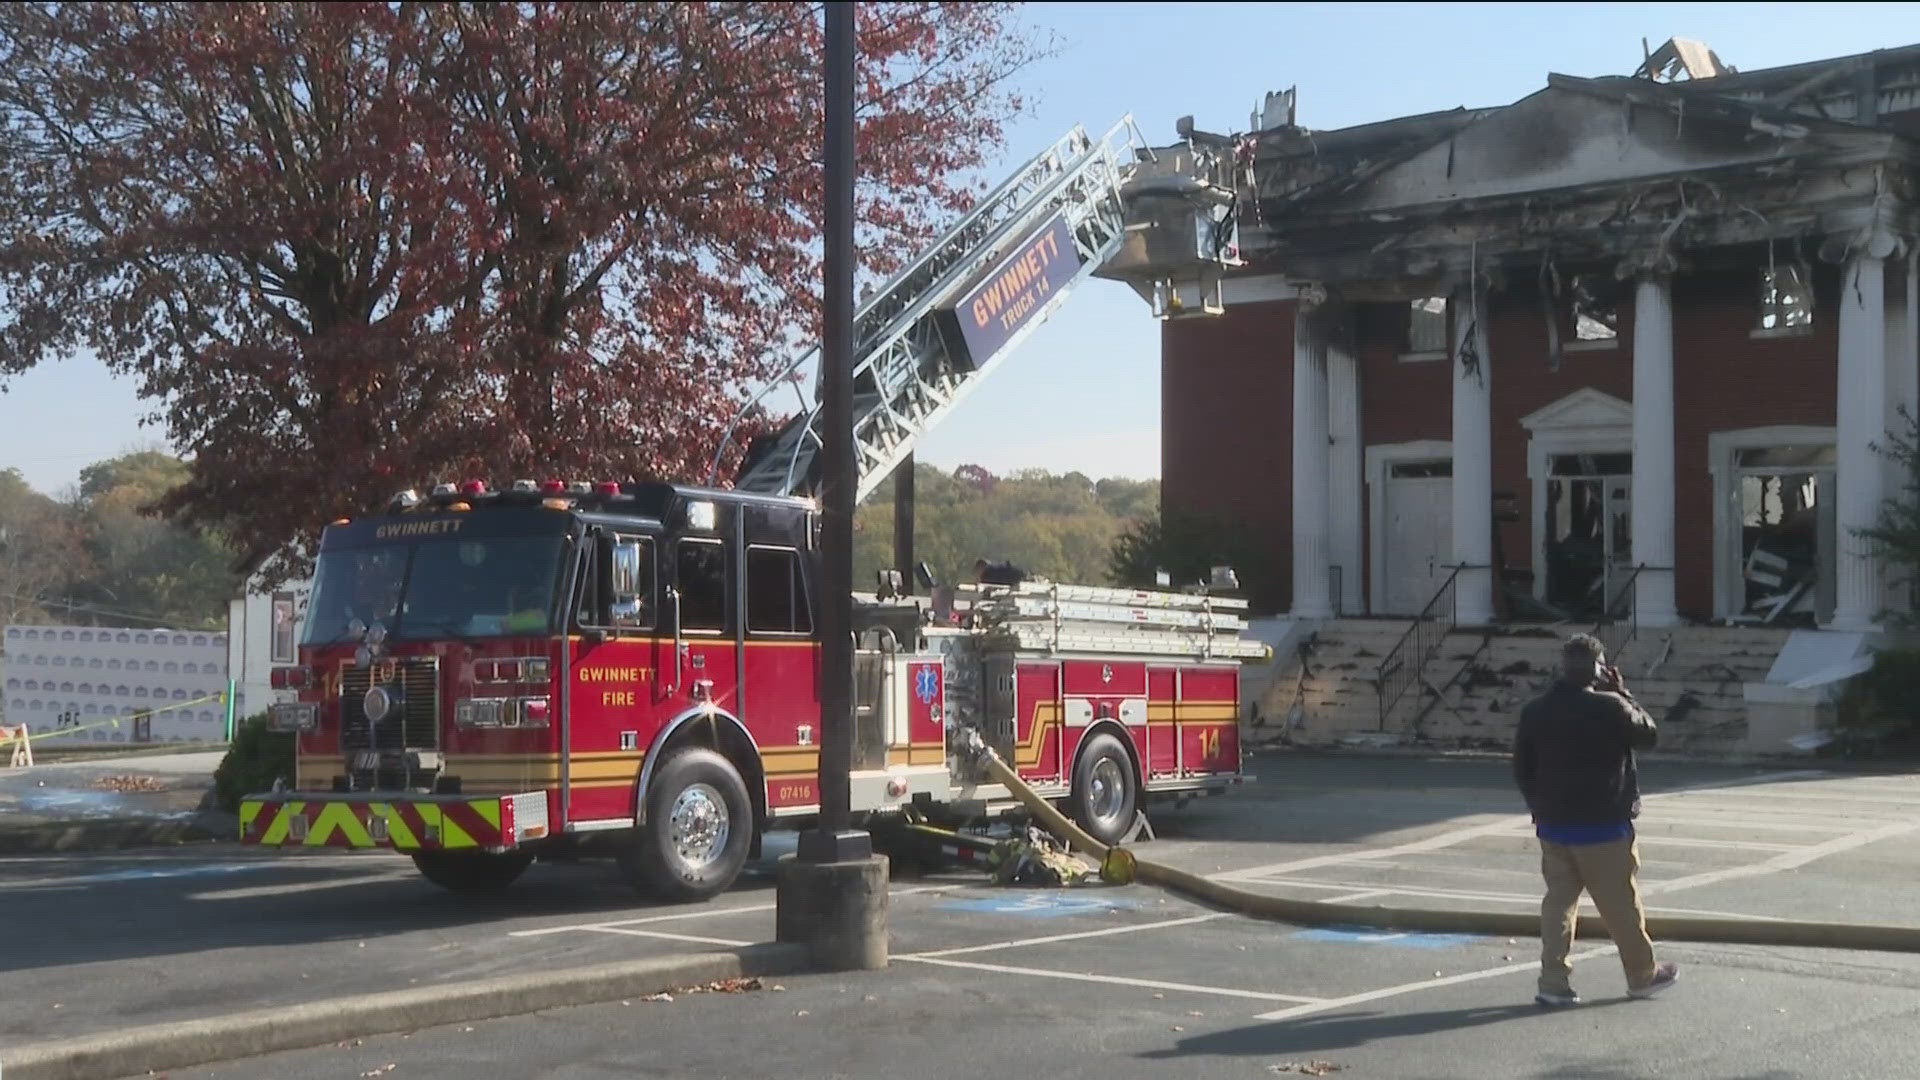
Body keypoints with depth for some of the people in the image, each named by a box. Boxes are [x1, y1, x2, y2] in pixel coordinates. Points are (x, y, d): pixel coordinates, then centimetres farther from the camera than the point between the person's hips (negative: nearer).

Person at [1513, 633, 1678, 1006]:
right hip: (1602, 827, -5)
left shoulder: (1535, 712, 3)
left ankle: (1553, 981, 5)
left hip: (1553, 824, 5)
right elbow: (1648, 733, 0)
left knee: (1558, 902, 9)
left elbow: (1522, 768, 9)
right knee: (1621, 905, 9)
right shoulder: (1609, 708, -16)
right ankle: (1643, 975, 24)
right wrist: (1622, 693, 6)